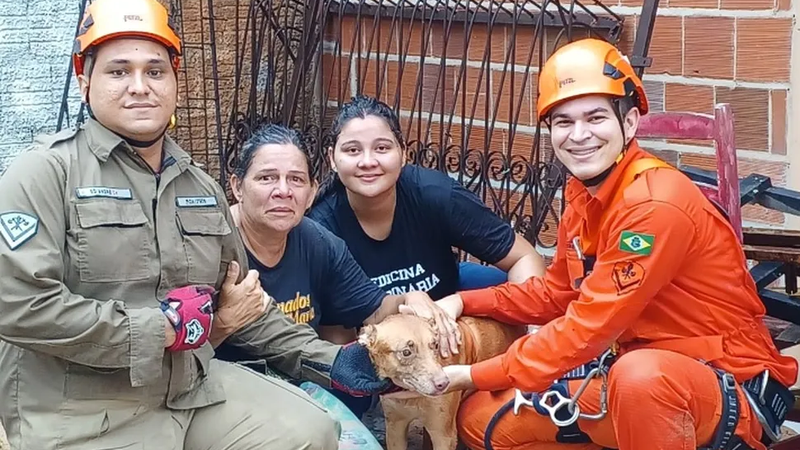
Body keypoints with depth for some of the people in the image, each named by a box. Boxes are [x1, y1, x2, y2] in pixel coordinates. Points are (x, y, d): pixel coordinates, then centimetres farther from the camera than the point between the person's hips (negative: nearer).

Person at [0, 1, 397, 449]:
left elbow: (241, 300, 21)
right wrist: (163, 326, -18)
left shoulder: (201, 186, 12)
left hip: (195, 389, 7)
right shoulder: (47, 171, -9)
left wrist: (329, 361, 13)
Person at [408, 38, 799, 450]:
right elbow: (556, 293, 17)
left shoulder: (654, 204, -23)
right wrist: (464, 302, 4)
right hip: (636, 375, 9)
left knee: (640, 376, -43)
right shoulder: (583, 192, 5)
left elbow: (590, 326, -24)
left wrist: (475, 376, -18)